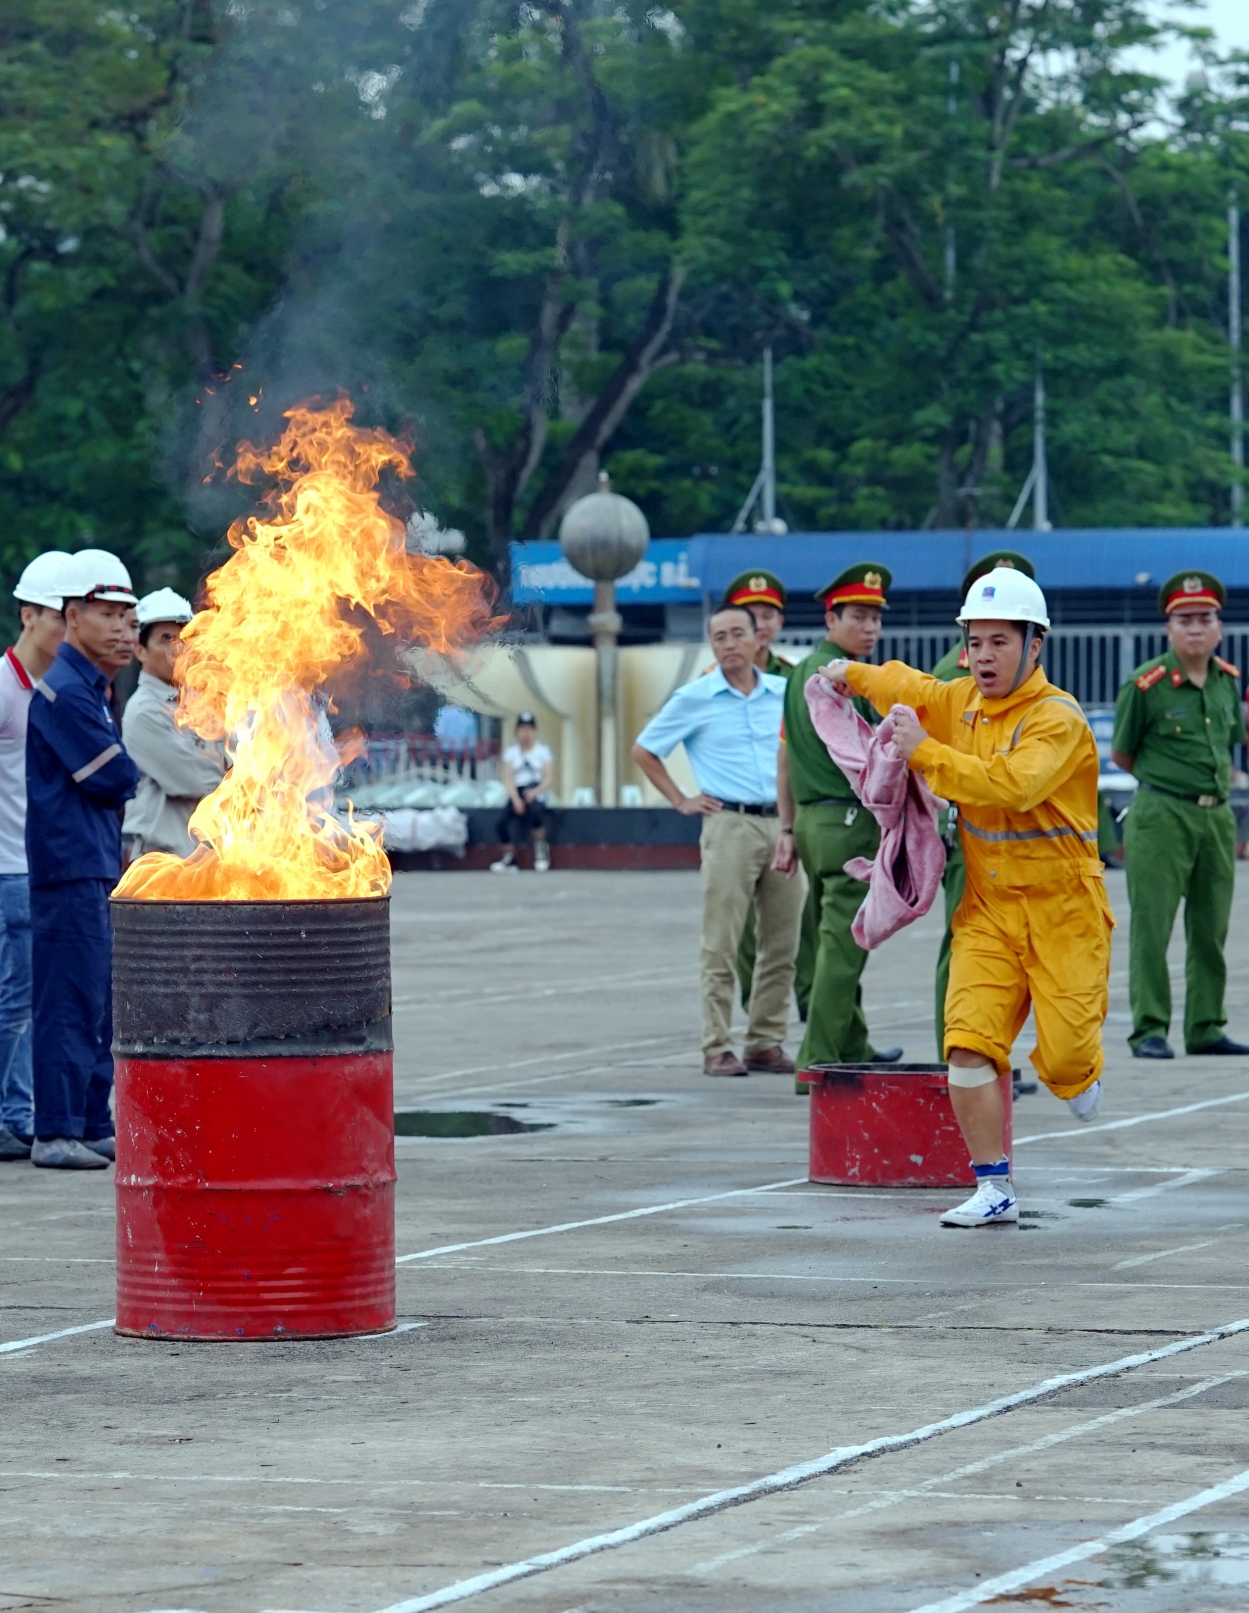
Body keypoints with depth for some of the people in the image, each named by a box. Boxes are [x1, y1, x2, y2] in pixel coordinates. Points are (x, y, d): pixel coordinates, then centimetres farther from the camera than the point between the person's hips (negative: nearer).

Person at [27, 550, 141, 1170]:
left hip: (98, 867, 10)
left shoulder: (91, 689, 18)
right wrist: (143, 779, 5)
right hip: (70, 868, -10)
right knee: (71, 1002, -9)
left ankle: (93, 1125, 18)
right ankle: (56, 1133, -7)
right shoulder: (64, 690, -14)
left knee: (99, 1003, 13)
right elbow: (114, 779, -14)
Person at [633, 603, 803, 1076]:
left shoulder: (785, 694, 9)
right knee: (721, 945, -6)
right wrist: (680, 801, 4)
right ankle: (717, 1047, -4)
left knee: (782, 944, 5)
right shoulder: (695, 698, 1)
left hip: (782, 825, 4)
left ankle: (766, 1042, 13)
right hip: (730, 825, -4)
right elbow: (644, 750, 9)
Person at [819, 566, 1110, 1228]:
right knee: (969, 1046, -10)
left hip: (1061, 912, -5)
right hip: (988, 912, 5)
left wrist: (925, 752, -31)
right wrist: (856, 674, 43)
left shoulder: (1058, 719, -15)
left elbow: (1012, 784, -32)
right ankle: (994, 1191, -3)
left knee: (1063, 1062, -7)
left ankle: (1084, 1071, 32)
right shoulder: (962, 702, 7)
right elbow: (913, 687, 32)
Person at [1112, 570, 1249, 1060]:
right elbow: (1120, 755, 1)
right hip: (1160, 817, -6)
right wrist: (1165, 781, 5)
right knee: (1151, 927, -5)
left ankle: (1206, 1029, 16)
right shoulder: (1146, 684, -8)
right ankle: (1149, 1030, -1)